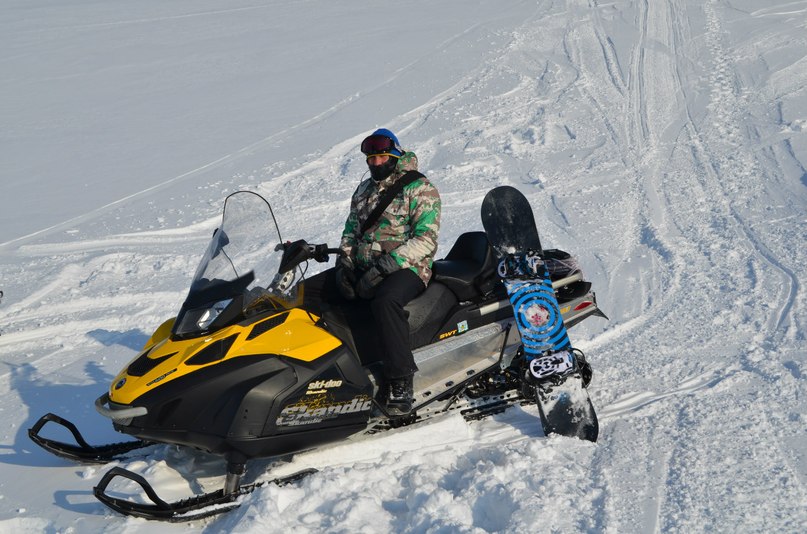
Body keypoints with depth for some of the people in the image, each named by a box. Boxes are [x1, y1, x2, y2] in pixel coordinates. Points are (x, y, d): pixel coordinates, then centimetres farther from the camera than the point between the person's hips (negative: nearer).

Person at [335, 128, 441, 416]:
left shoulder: (419, 188, -5)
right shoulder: (364, 190, 18)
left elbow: (426, 240, -15)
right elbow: (351, 230, 20)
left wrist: (383, 267, -23)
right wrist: (344, 263, -1)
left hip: (406, 269, -7)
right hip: (362, 269, 7)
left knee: (384, 301, -39)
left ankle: (400, 380, -32)